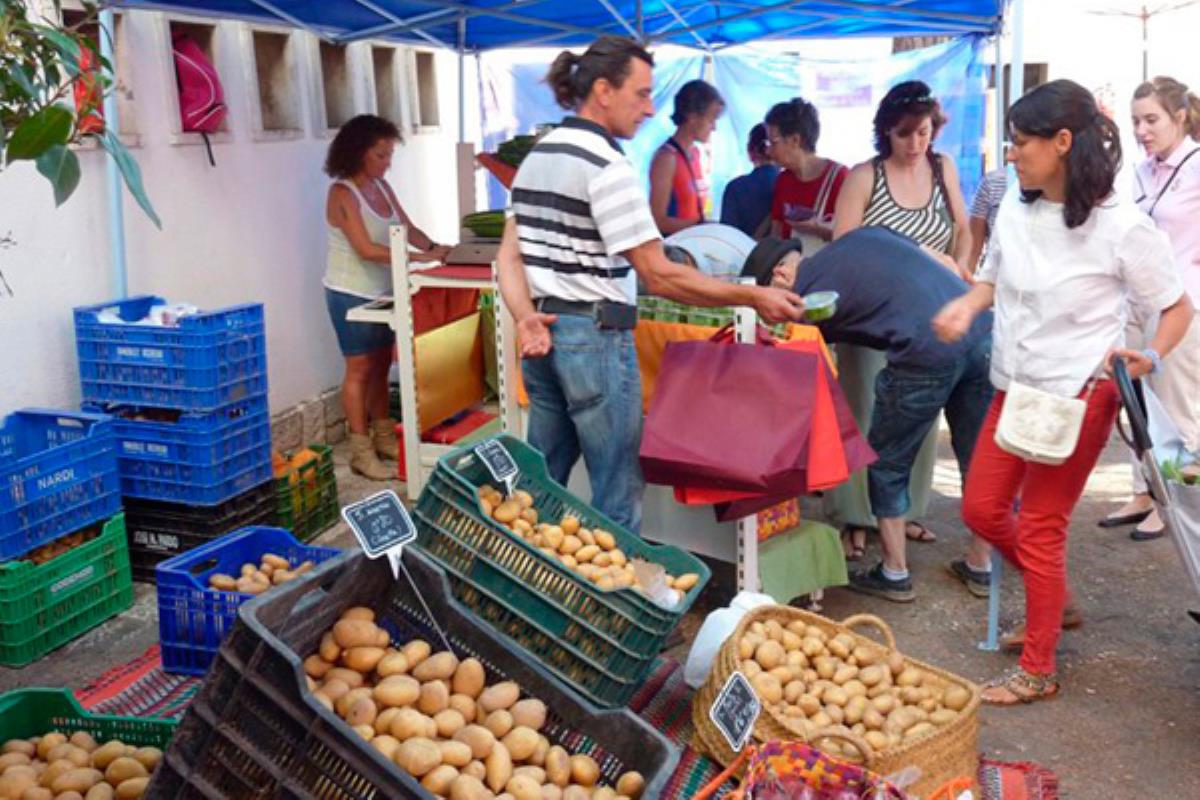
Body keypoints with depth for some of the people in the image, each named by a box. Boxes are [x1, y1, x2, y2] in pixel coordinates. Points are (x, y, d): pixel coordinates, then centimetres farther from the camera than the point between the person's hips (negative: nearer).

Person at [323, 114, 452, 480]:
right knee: (360, 369, -1)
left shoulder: (380, 185, 6)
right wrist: (420, 258, -28)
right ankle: (361, 452, 6)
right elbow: (366, 249, -25)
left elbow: (407, 228, 6)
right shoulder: (342, 193, -18)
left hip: (382, 291, 7)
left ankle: (384, 437, 26)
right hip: (352, 294, -7)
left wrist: (436, 247, -13)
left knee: (381, 365, 14)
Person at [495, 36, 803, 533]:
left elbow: (509, 256, 8)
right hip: (595, 338, -8)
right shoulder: (606, 165, -15)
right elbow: (659, 276, -17)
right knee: (617, 493, 2)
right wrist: (754, 297, -13)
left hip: (545, 332, 9)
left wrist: (526, 317, -5)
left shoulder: (535, 157, 12)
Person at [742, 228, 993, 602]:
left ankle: (895, 574, 24)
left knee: (888, 465, 14)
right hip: (984, 329, 7)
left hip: (927, 354, -7)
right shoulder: (863, 234, 23)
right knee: (977, 456, 19)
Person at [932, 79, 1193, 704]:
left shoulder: (1123, 227, -16)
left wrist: (1150, 357, -24)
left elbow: (1177, 307, -5)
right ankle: (1052, 599, 38)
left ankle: (1037, 670, 19)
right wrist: (967, 304, -8)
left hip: (1079, 394, -6)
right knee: (982, 509, 11)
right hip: (1014, 387, 6)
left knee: (1039, 529, 1)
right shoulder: (1014, 207, -1)